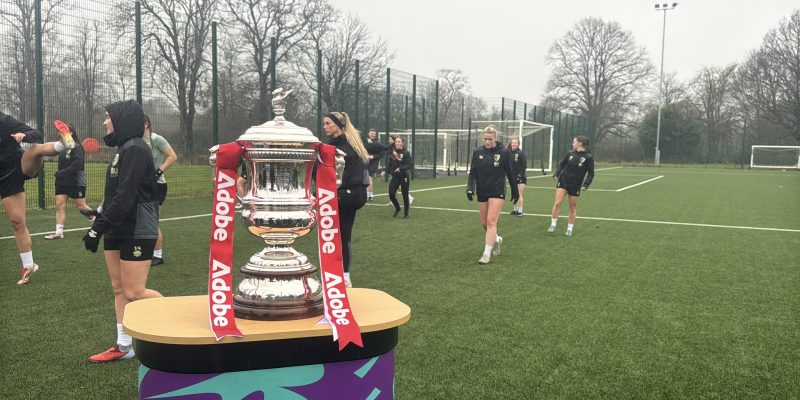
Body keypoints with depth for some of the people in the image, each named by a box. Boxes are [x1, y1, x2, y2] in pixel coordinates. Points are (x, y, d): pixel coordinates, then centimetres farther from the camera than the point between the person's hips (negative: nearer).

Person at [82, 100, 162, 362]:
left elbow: (124, 196, -22)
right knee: (119, 288, 11)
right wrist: (99, 223, 12)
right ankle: (123, 346, 19)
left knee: (134, 293, -5)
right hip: (118, 230, 9)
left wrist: (97, 229, -20)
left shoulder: (135, 149, -16)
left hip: (138, 231, -9)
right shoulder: (123, 149, 13)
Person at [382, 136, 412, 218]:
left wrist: (401, 168, -28)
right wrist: (385, 171, 4)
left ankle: (406, 213, 21)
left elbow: (410, 164, -18)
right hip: (395, 176, 4)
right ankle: (397, 208, 24)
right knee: (391, 194, -5)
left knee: (405, 195, 4)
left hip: (404, 177, -4)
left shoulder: (406, 153, -12)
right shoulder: (392, 151, 2)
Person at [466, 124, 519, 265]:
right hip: (482, 191, 4)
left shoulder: (503, 152, -8)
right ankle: (496, 239, 41)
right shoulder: (477, 152, -2)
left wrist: (515, 192, 4)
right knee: (484, 223, 11)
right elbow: (473, 172, -1)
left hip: (497, 191, -4)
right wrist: (470, 188, -16)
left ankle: (487, 254, -8)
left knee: (491, 221, -12)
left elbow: (510, 173, -2)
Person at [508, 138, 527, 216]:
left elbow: (524, 165, -13)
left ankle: (520, 211, -1)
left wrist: (520, 174, -18)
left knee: (519, 194, -7)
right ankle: (515, 209, 22)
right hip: (513, 176, 6)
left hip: (520, 176, -6)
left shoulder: (521, 153, -12)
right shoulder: (509, 152, 4)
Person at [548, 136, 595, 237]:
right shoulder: (570, 153, 1)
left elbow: (591, 174, -6)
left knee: (573, 207, 7)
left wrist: (585, 185, -17)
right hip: (563, 181, 2)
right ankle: (553, 225, 0)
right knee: (558, 202, -11)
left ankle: (570, 229, 20)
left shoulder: (588, 157, -9)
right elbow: (562, 164, 16)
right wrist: (557, 174, 4)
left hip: (575, 185, -2)